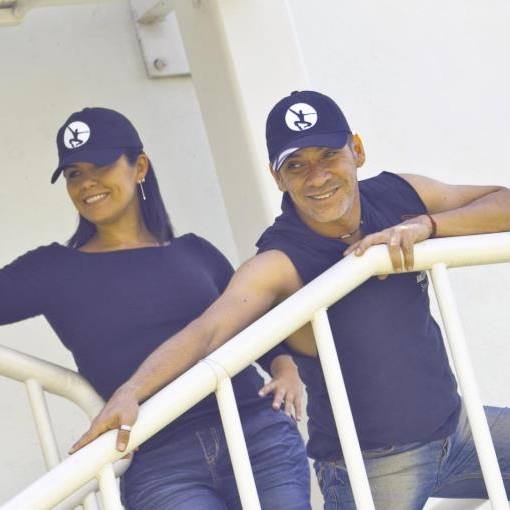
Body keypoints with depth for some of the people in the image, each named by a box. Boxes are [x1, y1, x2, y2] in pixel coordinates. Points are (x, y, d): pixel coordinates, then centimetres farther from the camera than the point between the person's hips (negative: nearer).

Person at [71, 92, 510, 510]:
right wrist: (130, 393, -52)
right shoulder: (281, 265, -21)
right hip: (372, 466, -6)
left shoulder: (399, 195, -5)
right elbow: (206, 331, -35)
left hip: (454, 428, 6)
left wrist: (426, 225, -23)